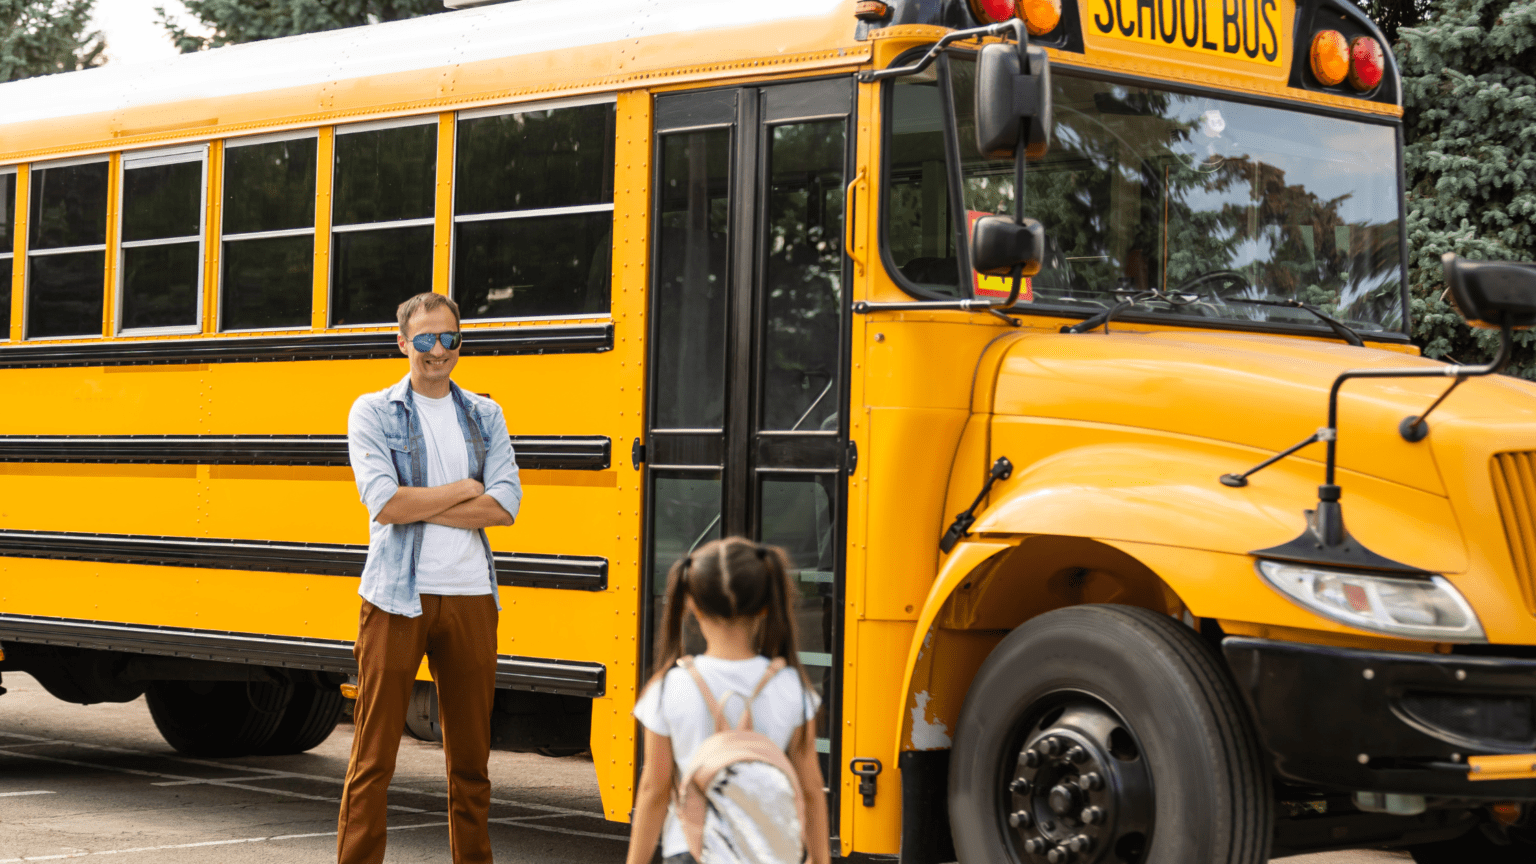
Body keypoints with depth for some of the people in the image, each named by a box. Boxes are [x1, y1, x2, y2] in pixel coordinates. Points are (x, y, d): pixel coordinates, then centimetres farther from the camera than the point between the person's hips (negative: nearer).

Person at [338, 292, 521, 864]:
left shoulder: (486, 416, 12)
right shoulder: (373, 411, 3)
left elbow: (505, 506, -2)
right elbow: (386, 502, -13)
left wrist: (418, 507, -9)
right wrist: (464, 489, -5)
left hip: (470, 596, 3)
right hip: (396, 597, -3)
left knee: (471, 752, 9)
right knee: (374, 753, -2)